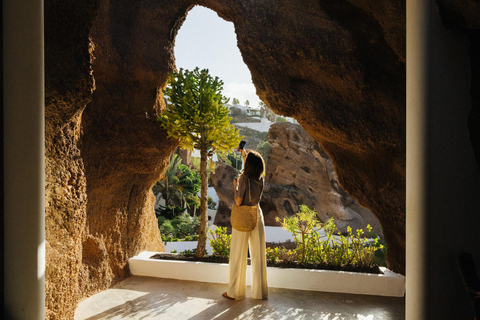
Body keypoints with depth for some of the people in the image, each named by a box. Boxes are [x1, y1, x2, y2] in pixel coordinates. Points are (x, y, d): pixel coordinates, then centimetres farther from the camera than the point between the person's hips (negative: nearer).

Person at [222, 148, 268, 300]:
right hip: (257, 216, 5)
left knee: (238, 255, 4)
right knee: (258, 255, 10)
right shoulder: (260, 179, 2)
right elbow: (254, 167, 25)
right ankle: (260, 292, 18)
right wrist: (244, 155, 35)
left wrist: (235, 186, 0)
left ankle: (235, 292, 13)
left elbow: (238, 202, -15)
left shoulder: (244, 178, -16)